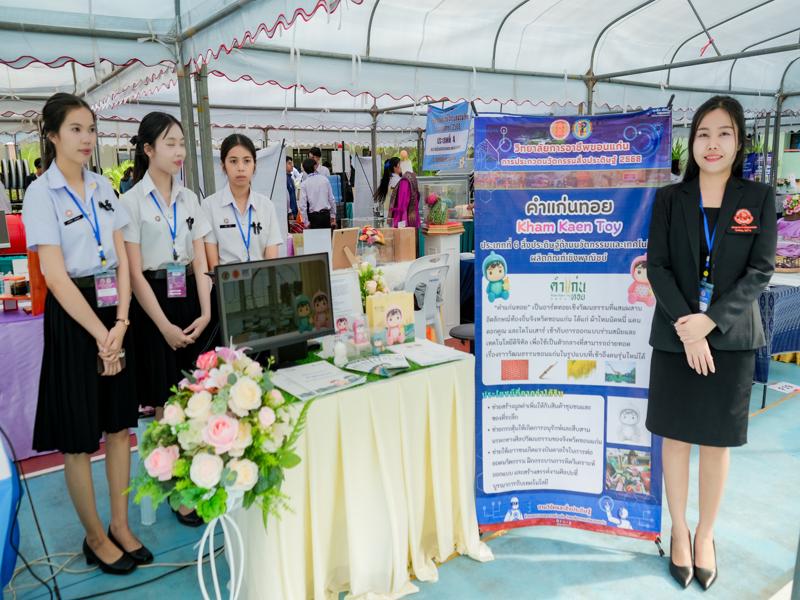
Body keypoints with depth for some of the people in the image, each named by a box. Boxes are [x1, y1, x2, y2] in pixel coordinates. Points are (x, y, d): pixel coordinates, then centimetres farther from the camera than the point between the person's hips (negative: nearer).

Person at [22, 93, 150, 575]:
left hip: (115, 311, 6)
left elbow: (122, 259, 5)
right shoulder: (41, 194, -8)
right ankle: (95, 536, 24)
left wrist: (121, 323, -7)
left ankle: (121, 527, 27)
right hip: (73, 316, -5)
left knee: (120, 424, 12)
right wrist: (100, 334, -16)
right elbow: (56, 276, -14)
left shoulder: (104, 188, 9)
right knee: (79, 436, 5)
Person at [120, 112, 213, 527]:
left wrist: (206, 312, -6)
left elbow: (200, 262, 7)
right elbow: (134, 273, -8)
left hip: (191, 298, 5)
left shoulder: (189, 199, 10)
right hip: (153, 302, -4)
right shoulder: (132, 201, -5)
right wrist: (165, 326, -11)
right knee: (166, 403, 1)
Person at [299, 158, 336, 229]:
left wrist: (306, 222, -2)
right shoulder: (325, 179, 2)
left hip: (314, 216, -2)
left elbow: (303, 205, -7)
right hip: (326, 214, 2)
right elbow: (331, 199, 5)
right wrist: (333, 216, 12)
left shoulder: (304, 184, -4)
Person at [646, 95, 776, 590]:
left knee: (717, 440, 10)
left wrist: (711, 320, -17)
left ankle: (706, 534, 27)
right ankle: (679, 530, 26)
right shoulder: (670, 198, 2)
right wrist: (686, 326, -16)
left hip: (731, 338, 0)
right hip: (676, 337, 0)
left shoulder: (759, 198, 1)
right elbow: (657, 266, -4)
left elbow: (761, 270, -5)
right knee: (676, 436, 9)